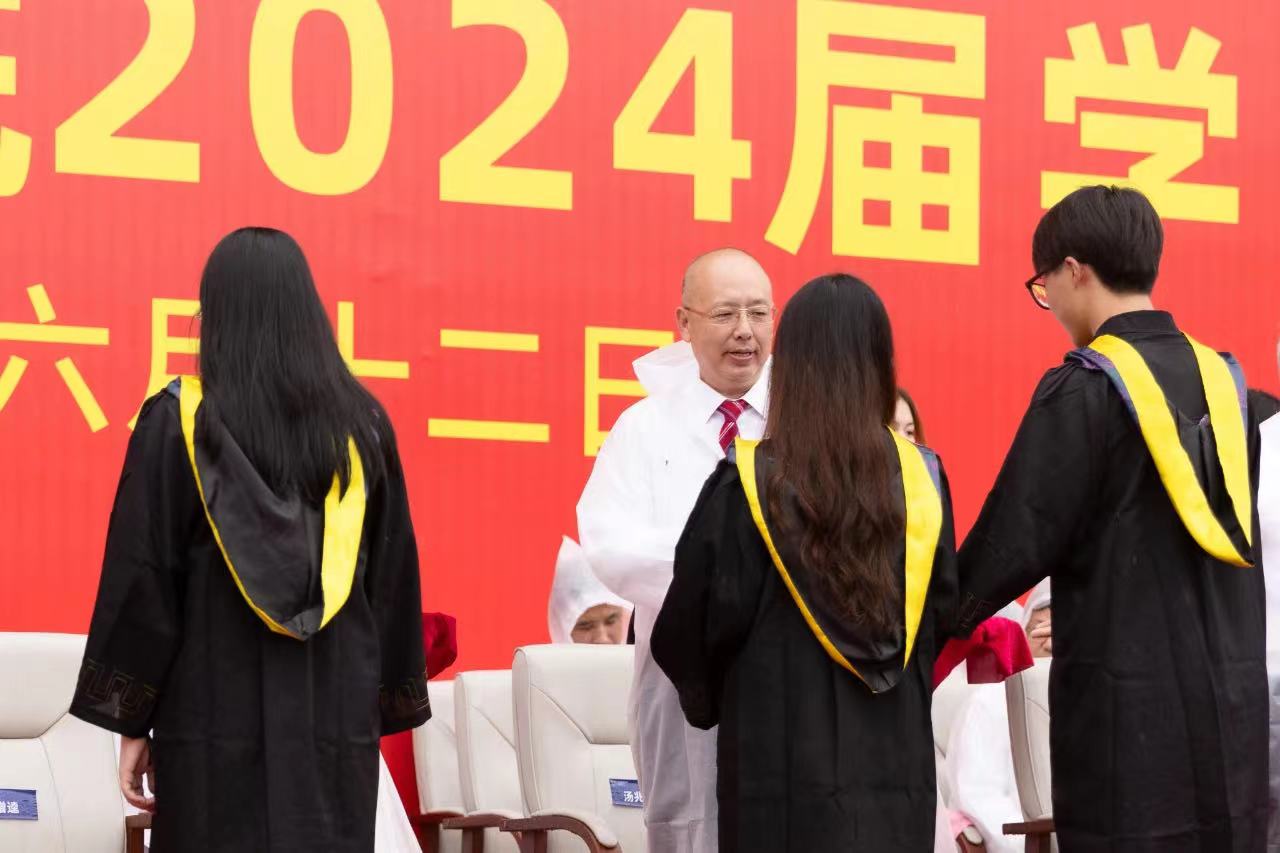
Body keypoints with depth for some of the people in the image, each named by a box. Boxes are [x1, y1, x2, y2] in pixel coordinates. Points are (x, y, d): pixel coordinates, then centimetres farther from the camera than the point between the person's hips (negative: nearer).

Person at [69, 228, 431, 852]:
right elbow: (395, 583, 8)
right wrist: (382, 713, 15)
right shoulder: (363, 425, 4)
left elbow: (141, 581, -6)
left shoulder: (178, 423, -5)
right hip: (337, 722, 3)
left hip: (217, 713, -3)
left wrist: (130, 722, 0)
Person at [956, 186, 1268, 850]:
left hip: (1128, 702, -6)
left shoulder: (1084, 389, -12)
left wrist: (942, 615, 6)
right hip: (1232, 696, 6)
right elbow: (1235, 534, 14)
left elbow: (1019, 539, -11)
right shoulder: (1222, 378, 8)